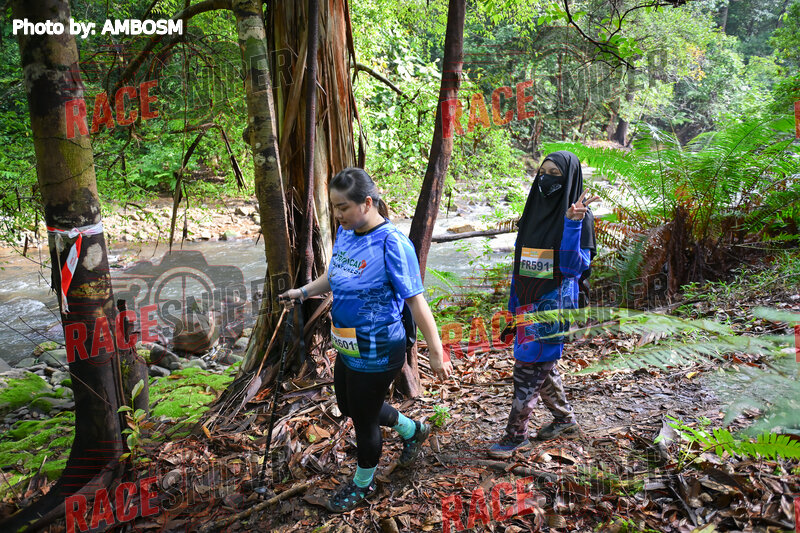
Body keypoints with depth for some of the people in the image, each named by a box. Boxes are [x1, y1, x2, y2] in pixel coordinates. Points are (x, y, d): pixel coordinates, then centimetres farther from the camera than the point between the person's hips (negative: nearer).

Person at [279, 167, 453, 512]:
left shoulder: (392, 243, -26)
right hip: (348, 347, 9)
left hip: (377, 353, -9)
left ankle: (363, 483, 42)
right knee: (348, 406, 27)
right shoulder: (346, 233, -1)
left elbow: (416, 301, -24)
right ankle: (412, 430, 50)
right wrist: (304, 292, 4)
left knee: (364, 419, 12)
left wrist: (436, 354, -20)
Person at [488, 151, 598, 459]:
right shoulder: (534, 209, 9)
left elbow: (574, 266, -18)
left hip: (554, 301, -7)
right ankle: (565, 418, 37)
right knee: (541, 364, 17)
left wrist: (572, 224, -29)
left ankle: (516, 435, 9)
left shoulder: (578, 215, -9)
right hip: (528, 301, 7)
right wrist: (514, 302, 15)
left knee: (529, 366, -4)